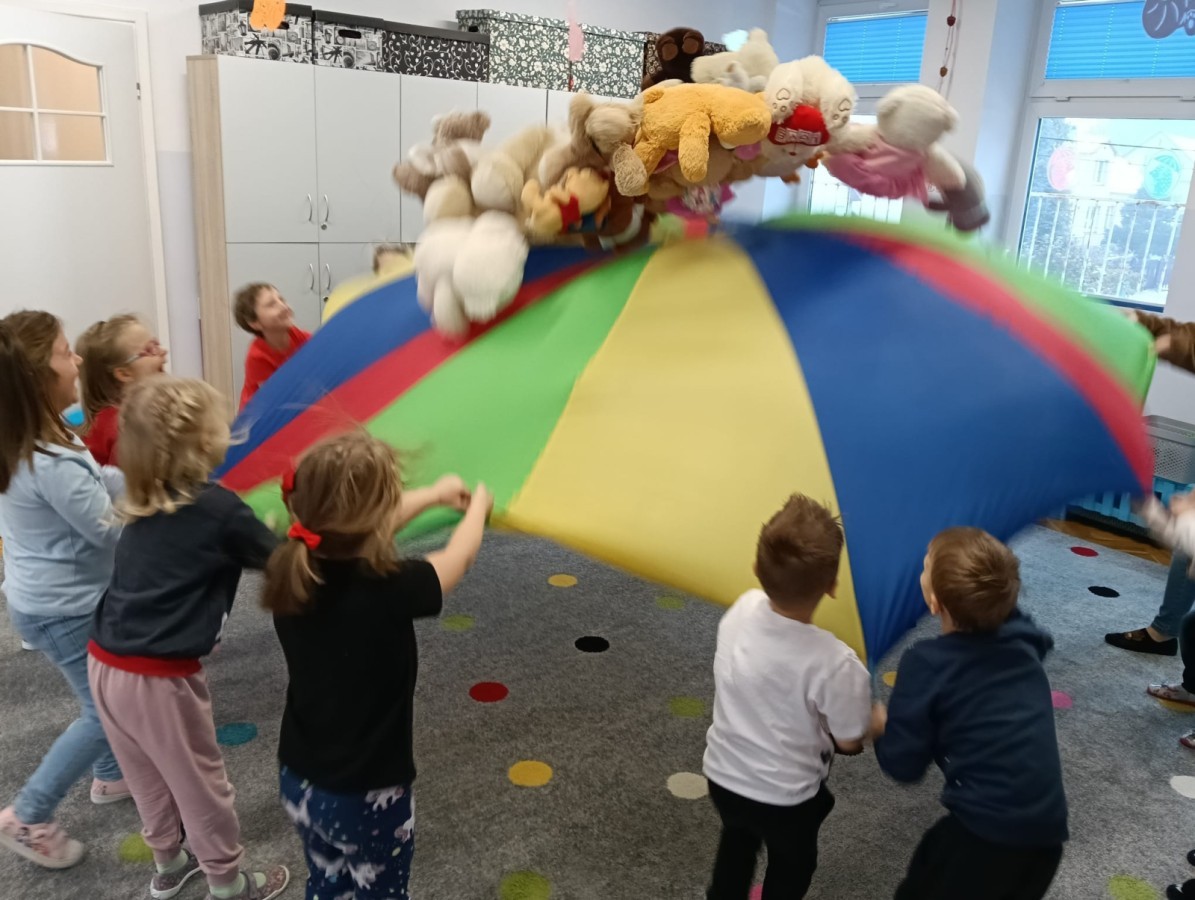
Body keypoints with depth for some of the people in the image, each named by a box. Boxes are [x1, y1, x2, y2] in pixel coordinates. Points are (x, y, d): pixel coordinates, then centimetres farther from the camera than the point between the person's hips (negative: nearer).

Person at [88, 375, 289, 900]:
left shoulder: (145, 505, 6)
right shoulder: (218, 508, -15)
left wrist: (251, 536, 14)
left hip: (104, 664, 7)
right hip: (158, 678, -7)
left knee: (149, 778, 27)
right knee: (200, 784, 14)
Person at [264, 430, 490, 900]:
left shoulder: (291, 575, -14)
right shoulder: (390, 589, -29)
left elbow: (361, 531, 5)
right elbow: (460, 557, -9)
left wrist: (434, 494, 18)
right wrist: (478, 505, 12)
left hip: (298, 784, 5)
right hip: (367, 796, -5)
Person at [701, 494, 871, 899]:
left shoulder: (742, 609, -20)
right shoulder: (834, 663, -34)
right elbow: (849, 742, -16)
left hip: (723, 774, 4)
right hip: (785, 795, -3)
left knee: (737, 844, 35)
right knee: (790, 865, 30)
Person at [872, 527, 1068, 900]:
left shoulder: (926, 663, -15)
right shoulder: (1021, 636, 0)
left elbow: (903, 765, -9)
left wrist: (881, 728, 11)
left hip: (986, 832, -6)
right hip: (1047, 829, 6)